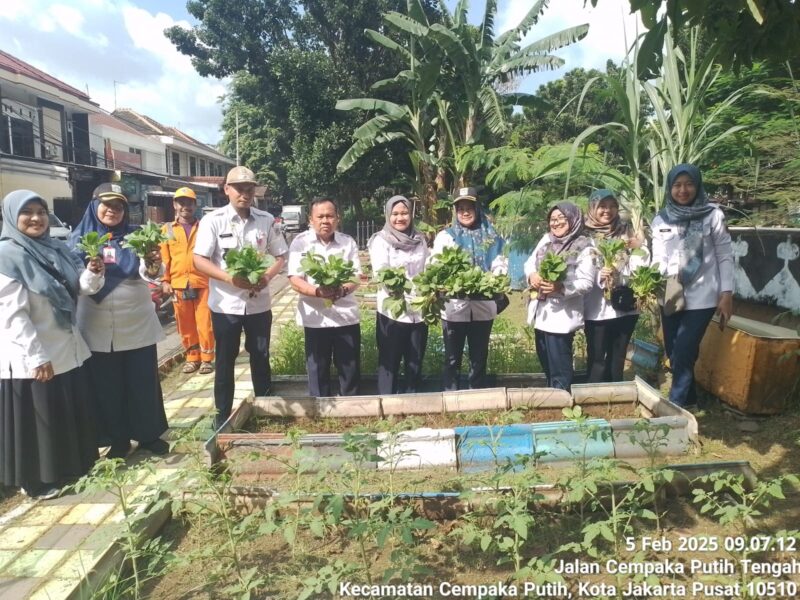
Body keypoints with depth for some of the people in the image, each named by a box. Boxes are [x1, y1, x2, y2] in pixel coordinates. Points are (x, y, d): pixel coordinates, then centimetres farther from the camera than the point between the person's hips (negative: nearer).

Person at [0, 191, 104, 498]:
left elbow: (82, 287, 7)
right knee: (38, 418, 5)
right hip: (31, 356, -7)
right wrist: (37, 357, -21)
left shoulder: (58, 248, 5)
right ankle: (36, 479, 22)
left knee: (74, 411, 17)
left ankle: (72, 466, 35)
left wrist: (93, 273, -16)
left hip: (68, 348, 7)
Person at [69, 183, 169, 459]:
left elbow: (144, 272, -11)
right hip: (98, 326, 0)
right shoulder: (80, 237, 1)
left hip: (137, 322, 0)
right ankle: (117, 438, 25)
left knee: (143, 380, 8)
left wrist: (152, 264, -34)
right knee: (106, 385, 9)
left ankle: (149, 434, 23)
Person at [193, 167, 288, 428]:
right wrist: (230, 278, -23)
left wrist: (267, 276, -13)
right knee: (225, 361, 10)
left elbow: (280, 256, 7)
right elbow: (199, 260, -9)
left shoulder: (266, 220, 1)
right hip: (225, 304, -2)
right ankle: (223, 416, 24)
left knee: (261, 358, 13)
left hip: (259, 303, 2)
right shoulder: (213, 220, -6)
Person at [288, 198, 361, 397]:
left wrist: (343, 290, -22)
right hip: (315, 318, -2)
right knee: (318, 371, 9)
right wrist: (318, 291, -27)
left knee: (351, 370, 9)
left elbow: (356, 277, 0)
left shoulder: (348, 242, 5)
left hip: (347, 316, 2)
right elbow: (295, 281, -8)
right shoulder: (300, 242, -2)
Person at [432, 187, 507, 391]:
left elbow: (500, 266, 3)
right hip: (454, 307, -1)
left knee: (479, 359, 12)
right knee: (452, 359, 6)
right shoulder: (445, 236, 5)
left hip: (483, 307, 2)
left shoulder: (490, 237, 8)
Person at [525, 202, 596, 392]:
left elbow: (586, 282, -16)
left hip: (562, 316, -7)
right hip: (541, 312, 7)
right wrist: (532, 275, -9)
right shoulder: (546, 239, 10)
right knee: (547, 365, 19)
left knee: (559, 370, 0)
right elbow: (530, 263, 14)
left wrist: (560, 287, -31)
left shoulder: (584, 248, -10)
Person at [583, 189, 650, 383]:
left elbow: (641, 266, 7)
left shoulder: (626, 233, 7)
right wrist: (599, 275, -25)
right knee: (597, 359, 1)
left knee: (617, 359, 15)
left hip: (625, 306, 4)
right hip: (597, 308, -4)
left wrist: (639, 247, -11)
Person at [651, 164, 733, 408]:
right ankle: (689, 400, 29)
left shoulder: (713, 215, -3)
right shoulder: (661, 220, 4)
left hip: (702, 297, -4)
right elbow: (658, 259, 6)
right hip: (671, 297, 4)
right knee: (673, 354, 11)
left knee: (683, 354, -9)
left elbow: (725, 257, 0)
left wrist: (727, 294, -6)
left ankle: (675, 406, 4)